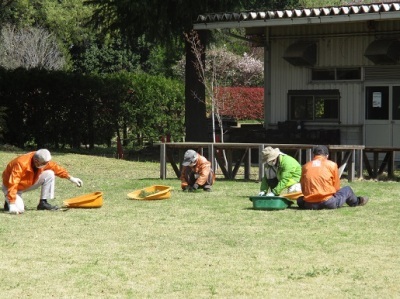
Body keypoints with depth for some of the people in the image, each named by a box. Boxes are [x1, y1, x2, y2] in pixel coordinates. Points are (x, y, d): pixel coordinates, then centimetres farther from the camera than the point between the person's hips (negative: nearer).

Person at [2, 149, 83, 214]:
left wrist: (70, 178, -4)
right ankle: (9, 202, 5)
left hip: (30, 183, 7)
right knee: (19, 209, -32)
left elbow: (55, 167, 1)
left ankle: (43, 203, -6)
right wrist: (12, 205, -47)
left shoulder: (43, 161, -17)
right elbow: (13, 184, -42)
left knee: (49, 174, -14)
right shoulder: (21, 163, -38)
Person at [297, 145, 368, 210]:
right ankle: (357, 201, 49)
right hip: (328, 203, -2)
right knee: (347, 189, 27)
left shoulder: (305, 166, 9)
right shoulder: (332, 165, 2)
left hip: (309, 205, 2)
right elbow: (336, 186, 10)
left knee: (300, 200, 39)